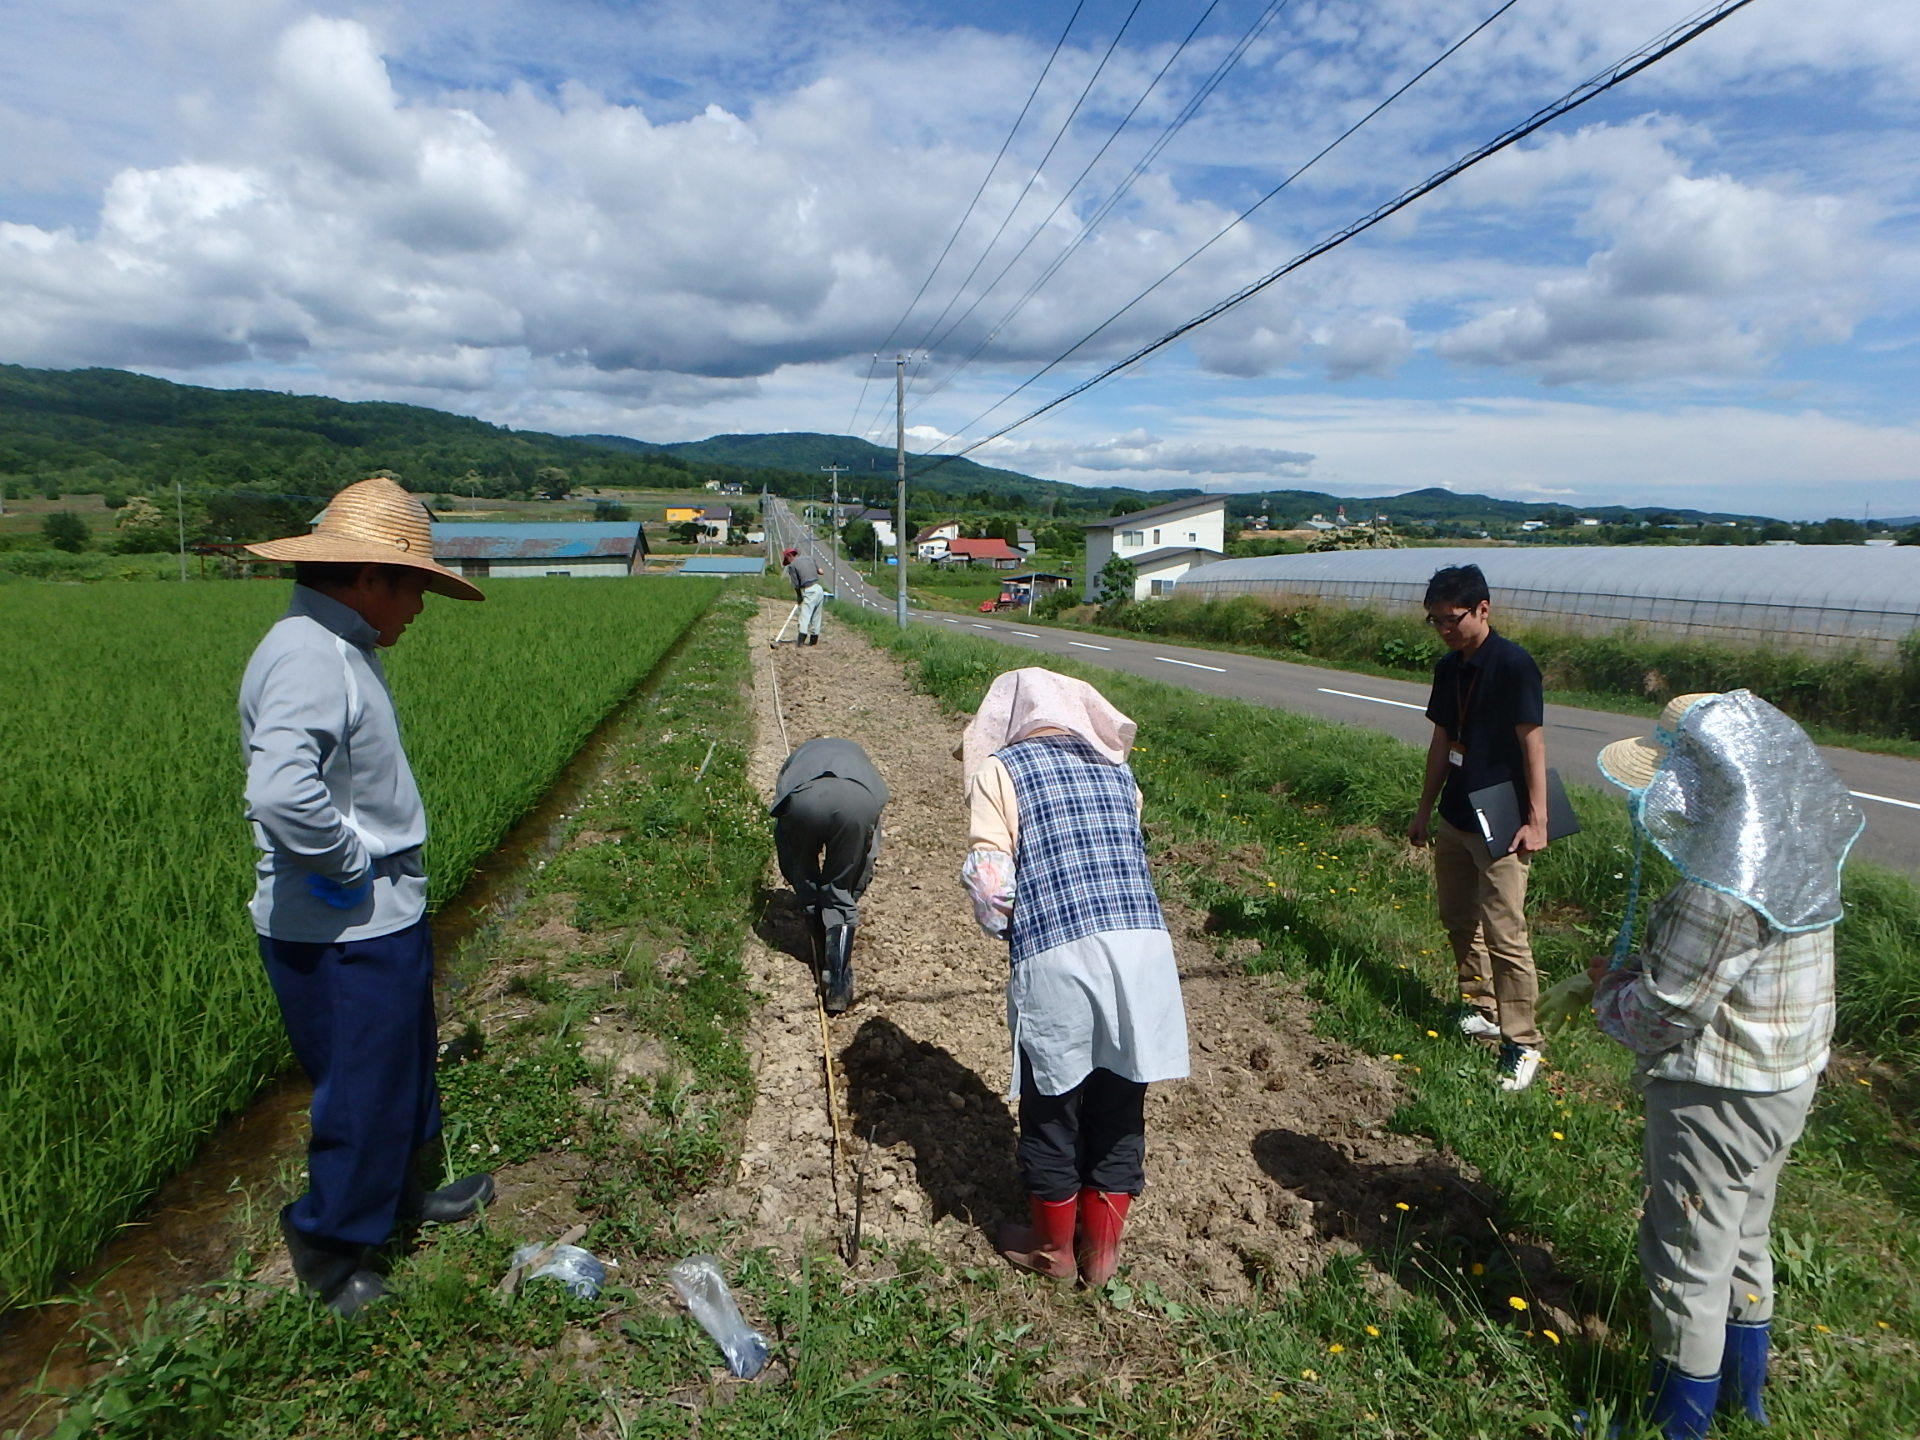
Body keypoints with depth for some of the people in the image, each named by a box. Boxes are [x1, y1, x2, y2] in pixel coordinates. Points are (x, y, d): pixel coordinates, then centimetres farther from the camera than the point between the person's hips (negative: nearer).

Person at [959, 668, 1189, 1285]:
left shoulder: (1001, 769, 4)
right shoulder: (1116, 768, 19)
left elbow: (990, 880, -4)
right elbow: (1131, 856, 16)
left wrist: (1004, 927, 14)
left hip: (1056, 955, -4)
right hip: (1144, 944, 4)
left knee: (1052, 1104, 16)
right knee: (1120, 1101, 19)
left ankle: (1052, 1246, 37)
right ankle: (1103, 1248, 37)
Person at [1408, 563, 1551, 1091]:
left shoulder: (1513, 664, -14)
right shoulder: (1448, 668, 8)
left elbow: (1532, 742, -16)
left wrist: (1536, 820, -19)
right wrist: (1424, 809, 18)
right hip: (1454, 816, 8)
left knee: (1505, 933, -7)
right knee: (1458, 918, 18)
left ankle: (1523, 1044, 4)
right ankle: (1480, 1009, 35)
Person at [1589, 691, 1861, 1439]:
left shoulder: (1720, 895, -32)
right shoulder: (1799, 856, -1)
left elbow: (1662, 1014, -24)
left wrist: (1610, 984, -6)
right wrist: (1642, 969, 4)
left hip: (1715, 1099, -9)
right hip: (1785, 1083, 9)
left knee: (1688, 1257, 9)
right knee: (1743, 1240, 26)